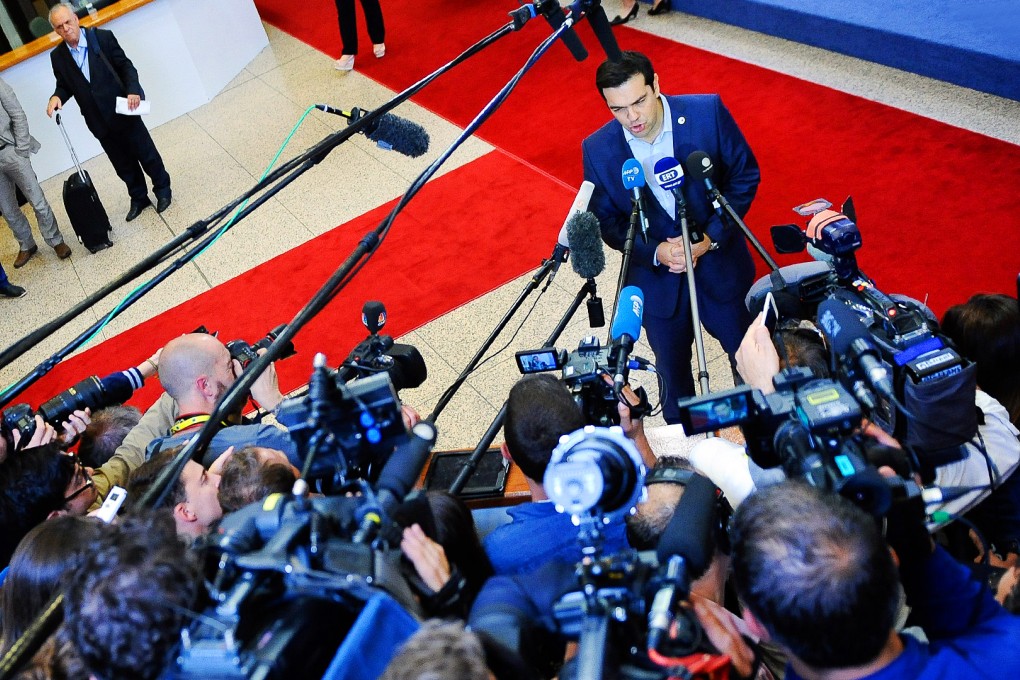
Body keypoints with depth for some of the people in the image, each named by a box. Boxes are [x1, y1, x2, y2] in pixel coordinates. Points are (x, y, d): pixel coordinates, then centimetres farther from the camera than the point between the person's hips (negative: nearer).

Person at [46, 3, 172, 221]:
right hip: (99, 121, 3)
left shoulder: (103, 37, -8)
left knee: (146, 154, 9)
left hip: (123, 111, -3)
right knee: (123, 165, 12)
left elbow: (126, 66, -5)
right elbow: (64, 85, 11)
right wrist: (57, 97, -11)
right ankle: (139, 198, 29)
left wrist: (133, 90, -21)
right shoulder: (57, 57, 1)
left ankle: (163, 190, 28)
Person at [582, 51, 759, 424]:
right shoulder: (598, 149, -15)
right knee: (673, 374, 19)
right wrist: (656, 252, -21)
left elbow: (745, 175, -7)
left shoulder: (708, 112, -17)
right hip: (657, 279, 0)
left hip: (721, 264, 0)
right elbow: (607, 222, -5)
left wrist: (712, 237, -18)